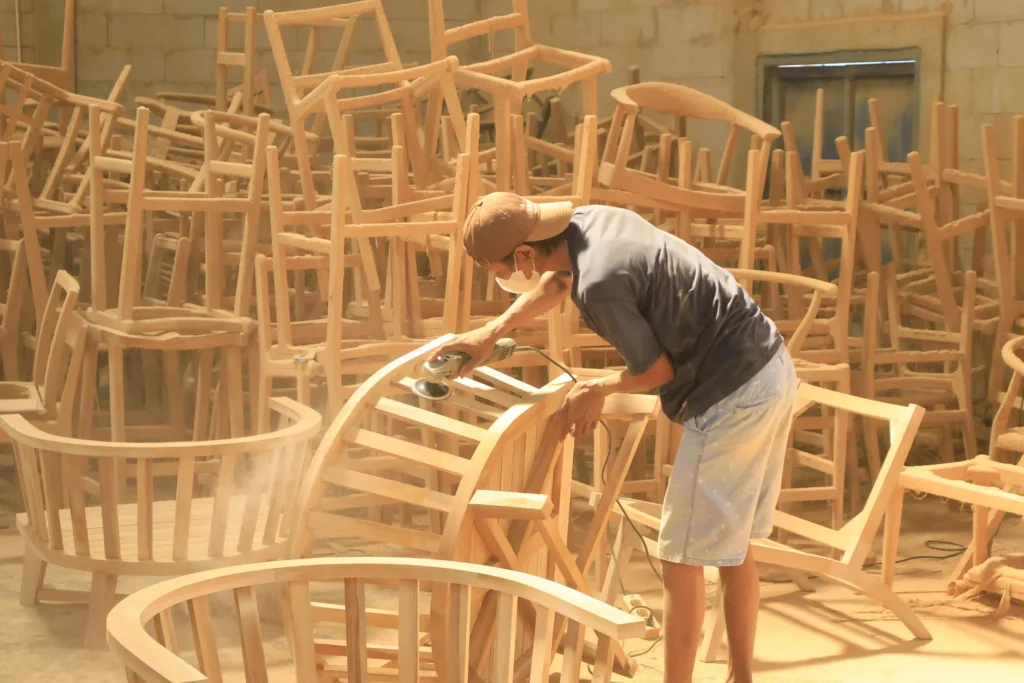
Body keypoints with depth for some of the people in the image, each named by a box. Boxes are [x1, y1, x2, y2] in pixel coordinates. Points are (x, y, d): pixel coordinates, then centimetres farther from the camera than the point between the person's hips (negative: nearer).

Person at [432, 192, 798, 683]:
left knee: (682, 556, 1)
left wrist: (598, 389, 7)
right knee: (732, 545, 19)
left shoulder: (599, 286, -23)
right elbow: (558, 281, 27)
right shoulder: (590, 220, 4)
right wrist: (491, 333, 26)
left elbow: (656, 370, -11)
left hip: (732, 397, -10)